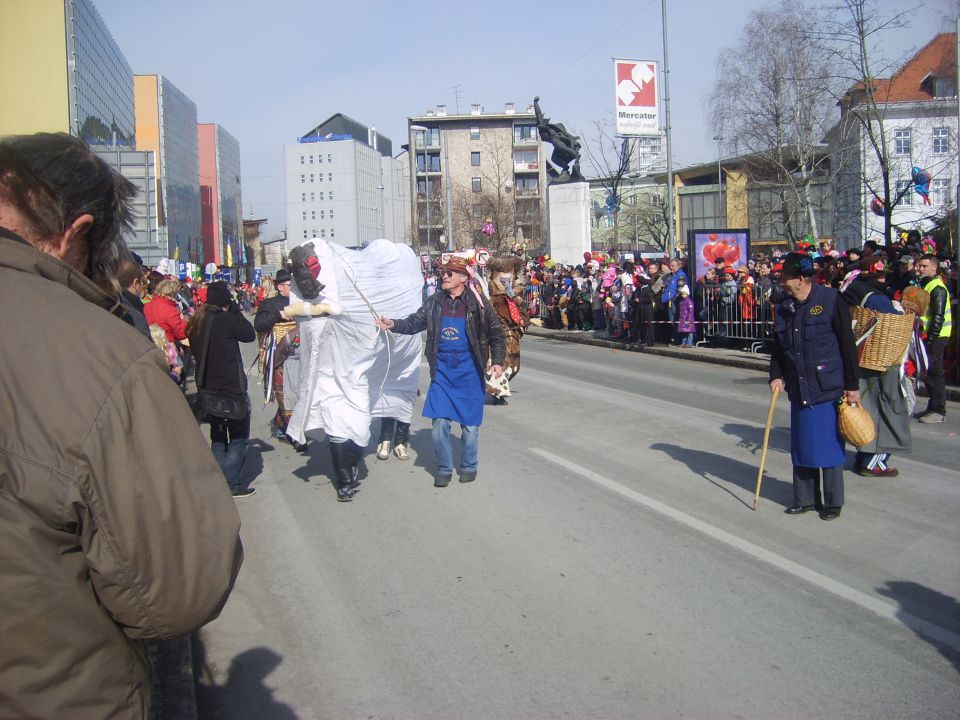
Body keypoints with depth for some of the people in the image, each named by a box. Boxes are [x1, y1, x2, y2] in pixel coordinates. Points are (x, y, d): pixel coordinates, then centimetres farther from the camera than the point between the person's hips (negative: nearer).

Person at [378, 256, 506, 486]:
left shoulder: (478, 304, -4)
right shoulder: (434, 303, 5)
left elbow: (496, 335, 2)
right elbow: (414, 323, 2)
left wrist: (497, 361, -6)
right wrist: (394, 324, -15)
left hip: (469, 371, -2)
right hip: (442, 370, 2)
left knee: (470, 423, 6)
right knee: (440, 421, 0)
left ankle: (468, 466, 25)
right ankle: (444, 468, 16)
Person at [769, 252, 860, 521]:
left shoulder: (831, 301, -9)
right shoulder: (783, 309, 8)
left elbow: (848, 345, -8)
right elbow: (778, 348, 16)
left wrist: (852, 385, -9)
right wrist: (776, 375, 0)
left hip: (829, 389, -5)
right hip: (798, 389, 6)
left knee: (830, 445, 3)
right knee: (801, 446, 11)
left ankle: (833, 502, 16)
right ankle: (806, 498, 23)